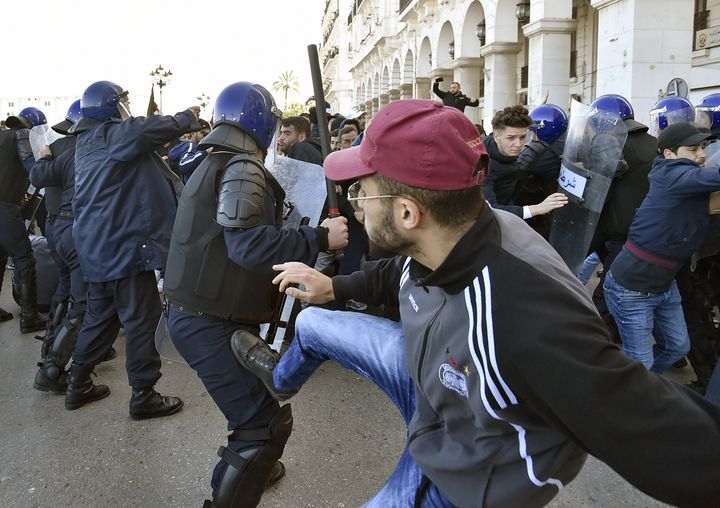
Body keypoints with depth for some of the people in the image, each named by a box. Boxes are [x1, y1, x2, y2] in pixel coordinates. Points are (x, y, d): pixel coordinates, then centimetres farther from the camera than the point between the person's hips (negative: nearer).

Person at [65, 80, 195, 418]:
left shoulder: (88, 142, 17)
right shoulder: (112, 135, -12)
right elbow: (152, 129, -25)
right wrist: (188, 118, -8)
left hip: (96, 245, 10)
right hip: (124, 244, -10)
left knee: (100, 314, 18)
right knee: (141, 319, -2)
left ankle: (78, 385, 27)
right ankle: (143, 395, 6)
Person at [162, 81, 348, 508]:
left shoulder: (213, 164, 17)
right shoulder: (241, 168, -15)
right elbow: (248, 244, -29)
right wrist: (319, 239, -22)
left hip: (198, 314, 11)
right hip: (211, 323, -11)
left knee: (255, 398, 28)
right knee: (267, 422, -10)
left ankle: (248, 467, 47)